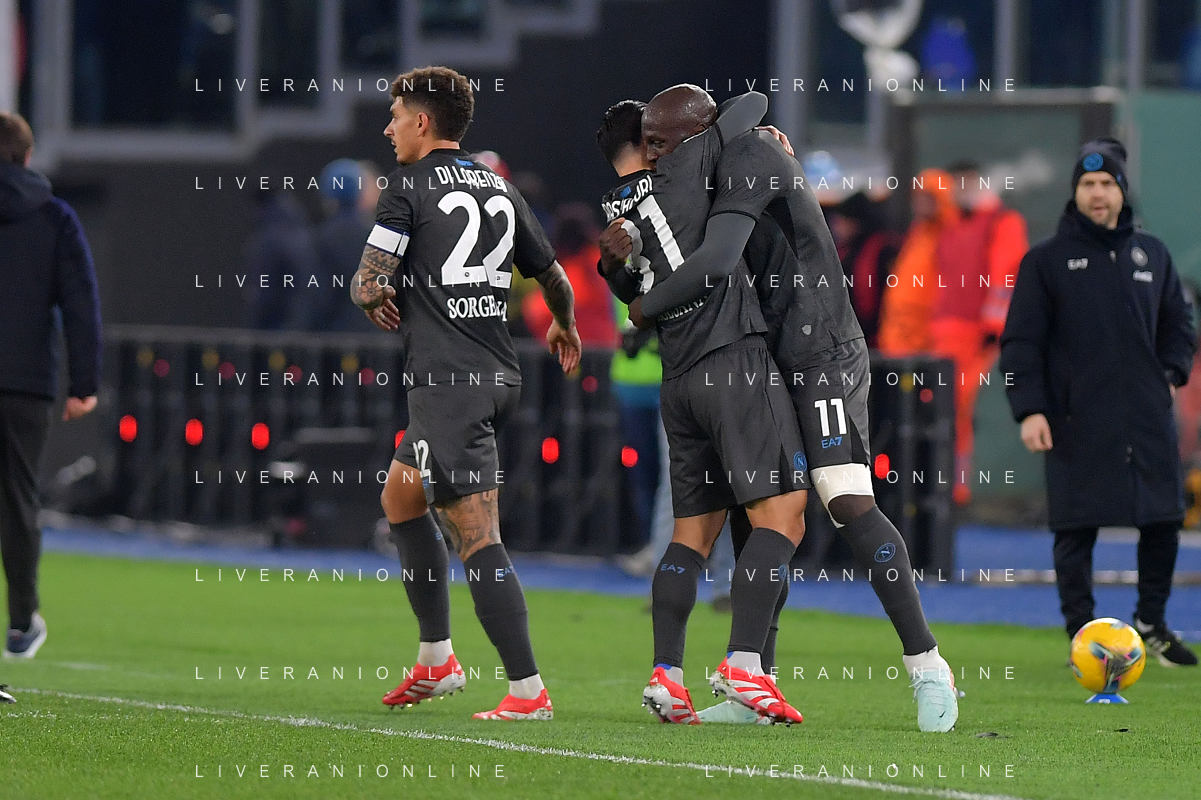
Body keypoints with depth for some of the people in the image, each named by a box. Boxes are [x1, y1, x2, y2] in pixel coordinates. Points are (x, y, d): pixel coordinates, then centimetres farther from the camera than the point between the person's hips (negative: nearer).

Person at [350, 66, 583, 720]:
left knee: (476, 535, -10)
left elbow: (369, 284, -11)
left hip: (448, 383, -8)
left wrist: (374, 298, 13)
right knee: (400, 498, 24)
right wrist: (565, 329, 44)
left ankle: (527, 689, -17)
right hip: (498, 376, 8)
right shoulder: (499, 190, 14)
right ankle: (435, 660, 25)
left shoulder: (409, 187, -5)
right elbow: (553, 277, 23)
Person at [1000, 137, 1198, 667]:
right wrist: (1029, 409, -11)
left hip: (1147, 418, 3)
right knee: (1075, 530, -3)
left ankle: (1152, 624, 22)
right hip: (1077, 420, -3)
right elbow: (1021, 341, -2)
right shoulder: (1047, 260, 1)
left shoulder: (1151, 254, 12)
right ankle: (1082, 636, 5)